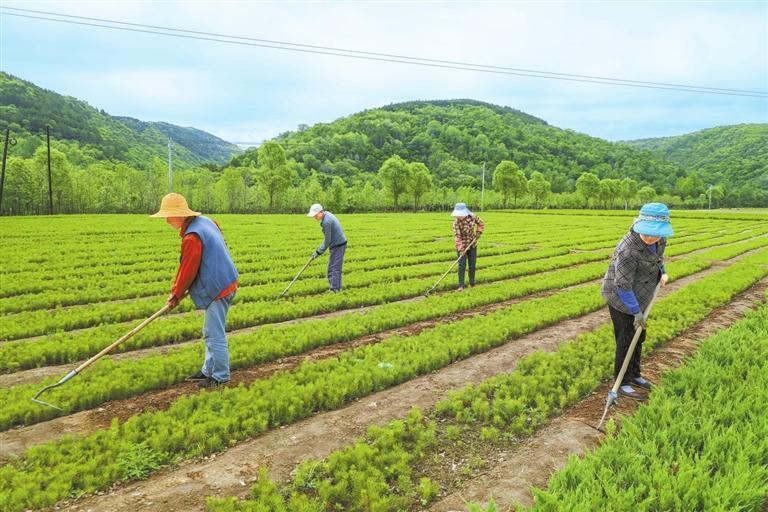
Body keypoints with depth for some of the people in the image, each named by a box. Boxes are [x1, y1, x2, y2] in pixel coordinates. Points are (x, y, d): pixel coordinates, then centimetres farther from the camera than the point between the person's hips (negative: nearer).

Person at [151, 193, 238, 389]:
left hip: (217, 288, -11)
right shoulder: (205, 221, 10)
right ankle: (209, 370, 31)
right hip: (225, 283, 11)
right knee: (210, 333, 19)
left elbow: (188, 270, -13)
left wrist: (176, 294, 2)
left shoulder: (192, 237, -21)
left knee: (215, 334, -1)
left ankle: (220, 376, 9)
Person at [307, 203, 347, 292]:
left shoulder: (326, 221, -23)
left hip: (338, 246, -10)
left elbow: (327, 240, -18)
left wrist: (319, 252, -10)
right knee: (336, 268, 16)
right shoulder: (327, 214, 8)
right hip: (339, 244, 10)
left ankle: (334, 290, -5)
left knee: (333, 269, -7)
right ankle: (337, 288, 24)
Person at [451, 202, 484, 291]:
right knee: (462, 265, -9)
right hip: (462, 246, -3)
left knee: (472, 265, 9)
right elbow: (457, 236, -26)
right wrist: (460, 249, -33)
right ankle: (461, 285, -6)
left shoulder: (472, 217, -10)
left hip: (472, 245, 4)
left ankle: (472, 283, 23)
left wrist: (478, 233, -4)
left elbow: (481, 224, 8)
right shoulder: (456, 223, -21)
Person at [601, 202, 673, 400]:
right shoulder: (628, 250, -33)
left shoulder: (660, 240, -8)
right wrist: (637, 312, -22)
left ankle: (634, 375, 39)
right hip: (621, 300, -8)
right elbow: (623, 287, -27)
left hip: (639, 298, 8)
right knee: (626, 341, 1)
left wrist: (662, 271, 5)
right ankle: (622, 383, 17)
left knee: (639, 338, 20)